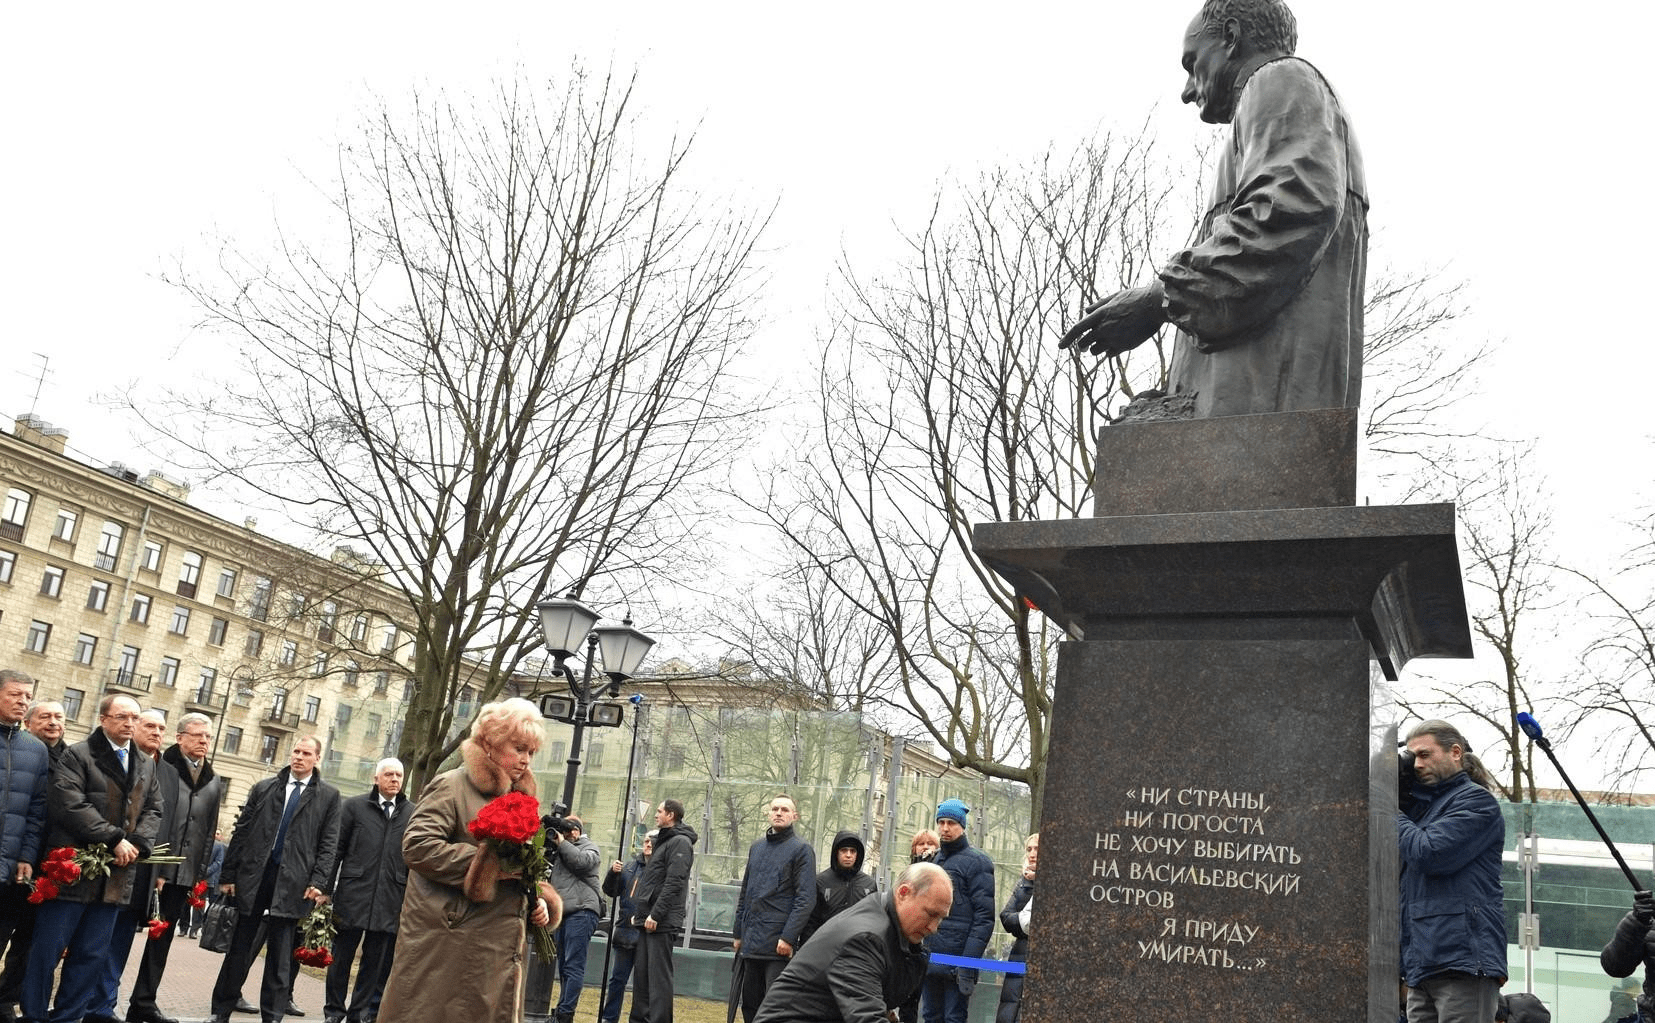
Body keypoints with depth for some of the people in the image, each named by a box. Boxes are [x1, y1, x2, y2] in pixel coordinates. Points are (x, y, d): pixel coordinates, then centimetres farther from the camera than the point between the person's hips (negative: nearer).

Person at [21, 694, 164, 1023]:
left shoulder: (146, 766, 15)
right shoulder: (78, 755, -4)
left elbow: (153, 811, 13)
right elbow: (71, 805, -16)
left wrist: (137, 845, -7)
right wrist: (115, 839, -17)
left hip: (116, 877, 5)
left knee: (93, 955, 9)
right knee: (47, 950, 2)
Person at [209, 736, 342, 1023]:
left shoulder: (328, 796, 4)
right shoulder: (264, 788, 8)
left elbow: (329, 844, 1)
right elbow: (240, 833, 8)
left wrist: (319, 882, -9)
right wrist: (228, 875, 3)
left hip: (293, 883, -1)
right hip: (253, 877, 2)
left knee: (280, 955, 3)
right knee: (239, 948, 8)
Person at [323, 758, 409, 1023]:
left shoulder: (412, 813, 7)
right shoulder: (354, 806, 4)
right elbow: (337, 849, 3)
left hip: (390, 901, 1)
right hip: (353, 896, -1)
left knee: (376, 962, 7)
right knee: (341, 956, 8)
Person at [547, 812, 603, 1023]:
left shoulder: (589, 847, 5)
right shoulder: (560, 850, 24)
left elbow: (582, 861, -14)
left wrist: (561, 842, -4)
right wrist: (547, 840, 1)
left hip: (581, 912, -8)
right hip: (562, 912, 8)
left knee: (574, 966, -11)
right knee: (563, 966, 11)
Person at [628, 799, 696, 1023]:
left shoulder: (680, 842, -9)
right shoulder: (663, 841, 22)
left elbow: (674, 882, -19)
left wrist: (656, 914, -22)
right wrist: (639, 913, 18)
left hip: (662, 923, -9)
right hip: (648, 921, 9)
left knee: (659, 976, -10)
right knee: (641, 973, 11)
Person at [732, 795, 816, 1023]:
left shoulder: (801, 850, -4)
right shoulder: (756, 848, 16)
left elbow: (806, 899, -11)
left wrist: (788, 937, -18)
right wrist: (739, 933, 15)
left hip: (778, 945, -6)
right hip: (750, 943, 6)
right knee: (749, 1003, 11)